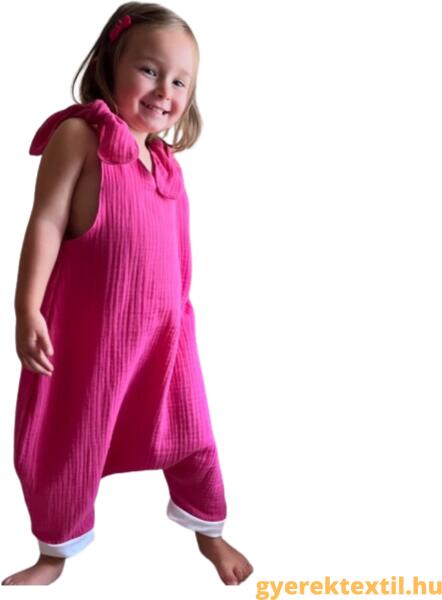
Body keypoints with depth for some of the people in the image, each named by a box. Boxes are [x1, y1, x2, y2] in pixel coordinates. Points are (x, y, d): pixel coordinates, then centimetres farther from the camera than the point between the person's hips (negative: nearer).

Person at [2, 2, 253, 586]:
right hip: (88, 328, -4)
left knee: (189, 433, 15)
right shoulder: (79, 134, -8)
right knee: (65, 443, 11)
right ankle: (55, 552, 36)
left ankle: (210, 532, 40)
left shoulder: (166, 160, 9)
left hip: (165, 328, 5)